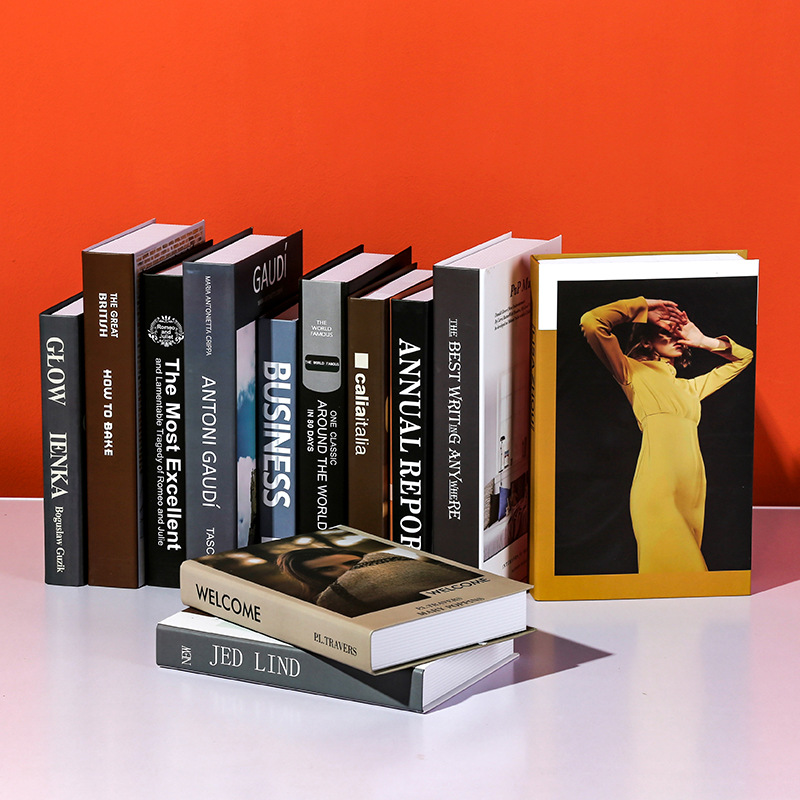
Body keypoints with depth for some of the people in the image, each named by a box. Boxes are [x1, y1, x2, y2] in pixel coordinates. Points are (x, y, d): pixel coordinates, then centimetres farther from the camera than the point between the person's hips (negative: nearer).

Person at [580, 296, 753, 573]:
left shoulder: (690, 387, 30)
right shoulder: (634, 371, 13)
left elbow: (743, 357, 41)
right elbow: (591, 322, -2)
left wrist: (704, 342, 27)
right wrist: (643, 307, 9)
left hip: (693, 489, 7)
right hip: (657, 488, -7)